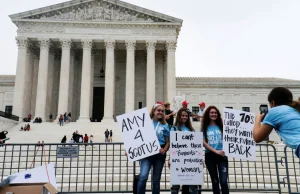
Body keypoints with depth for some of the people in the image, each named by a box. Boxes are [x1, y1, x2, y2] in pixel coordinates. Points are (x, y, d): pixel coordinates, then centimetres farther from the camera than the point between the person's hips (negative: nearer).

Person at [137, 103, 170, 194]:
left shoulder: (165, 125, 5)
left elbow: (168, 142, 6)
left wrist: (164, 150, -13)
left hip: (159, 154, 2)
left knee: (156, 180, 10)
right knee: (143, 177, -20)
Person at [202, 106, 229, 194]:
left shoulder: (221, 126, 6)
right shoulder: (204, 128, 4)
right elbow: (204, 143, -4)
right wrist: (216, 151, -13)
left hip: (222, 156, 0)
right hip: (210, 156, 1)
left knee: (223, 181, -9)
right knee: (215, 181, 11)